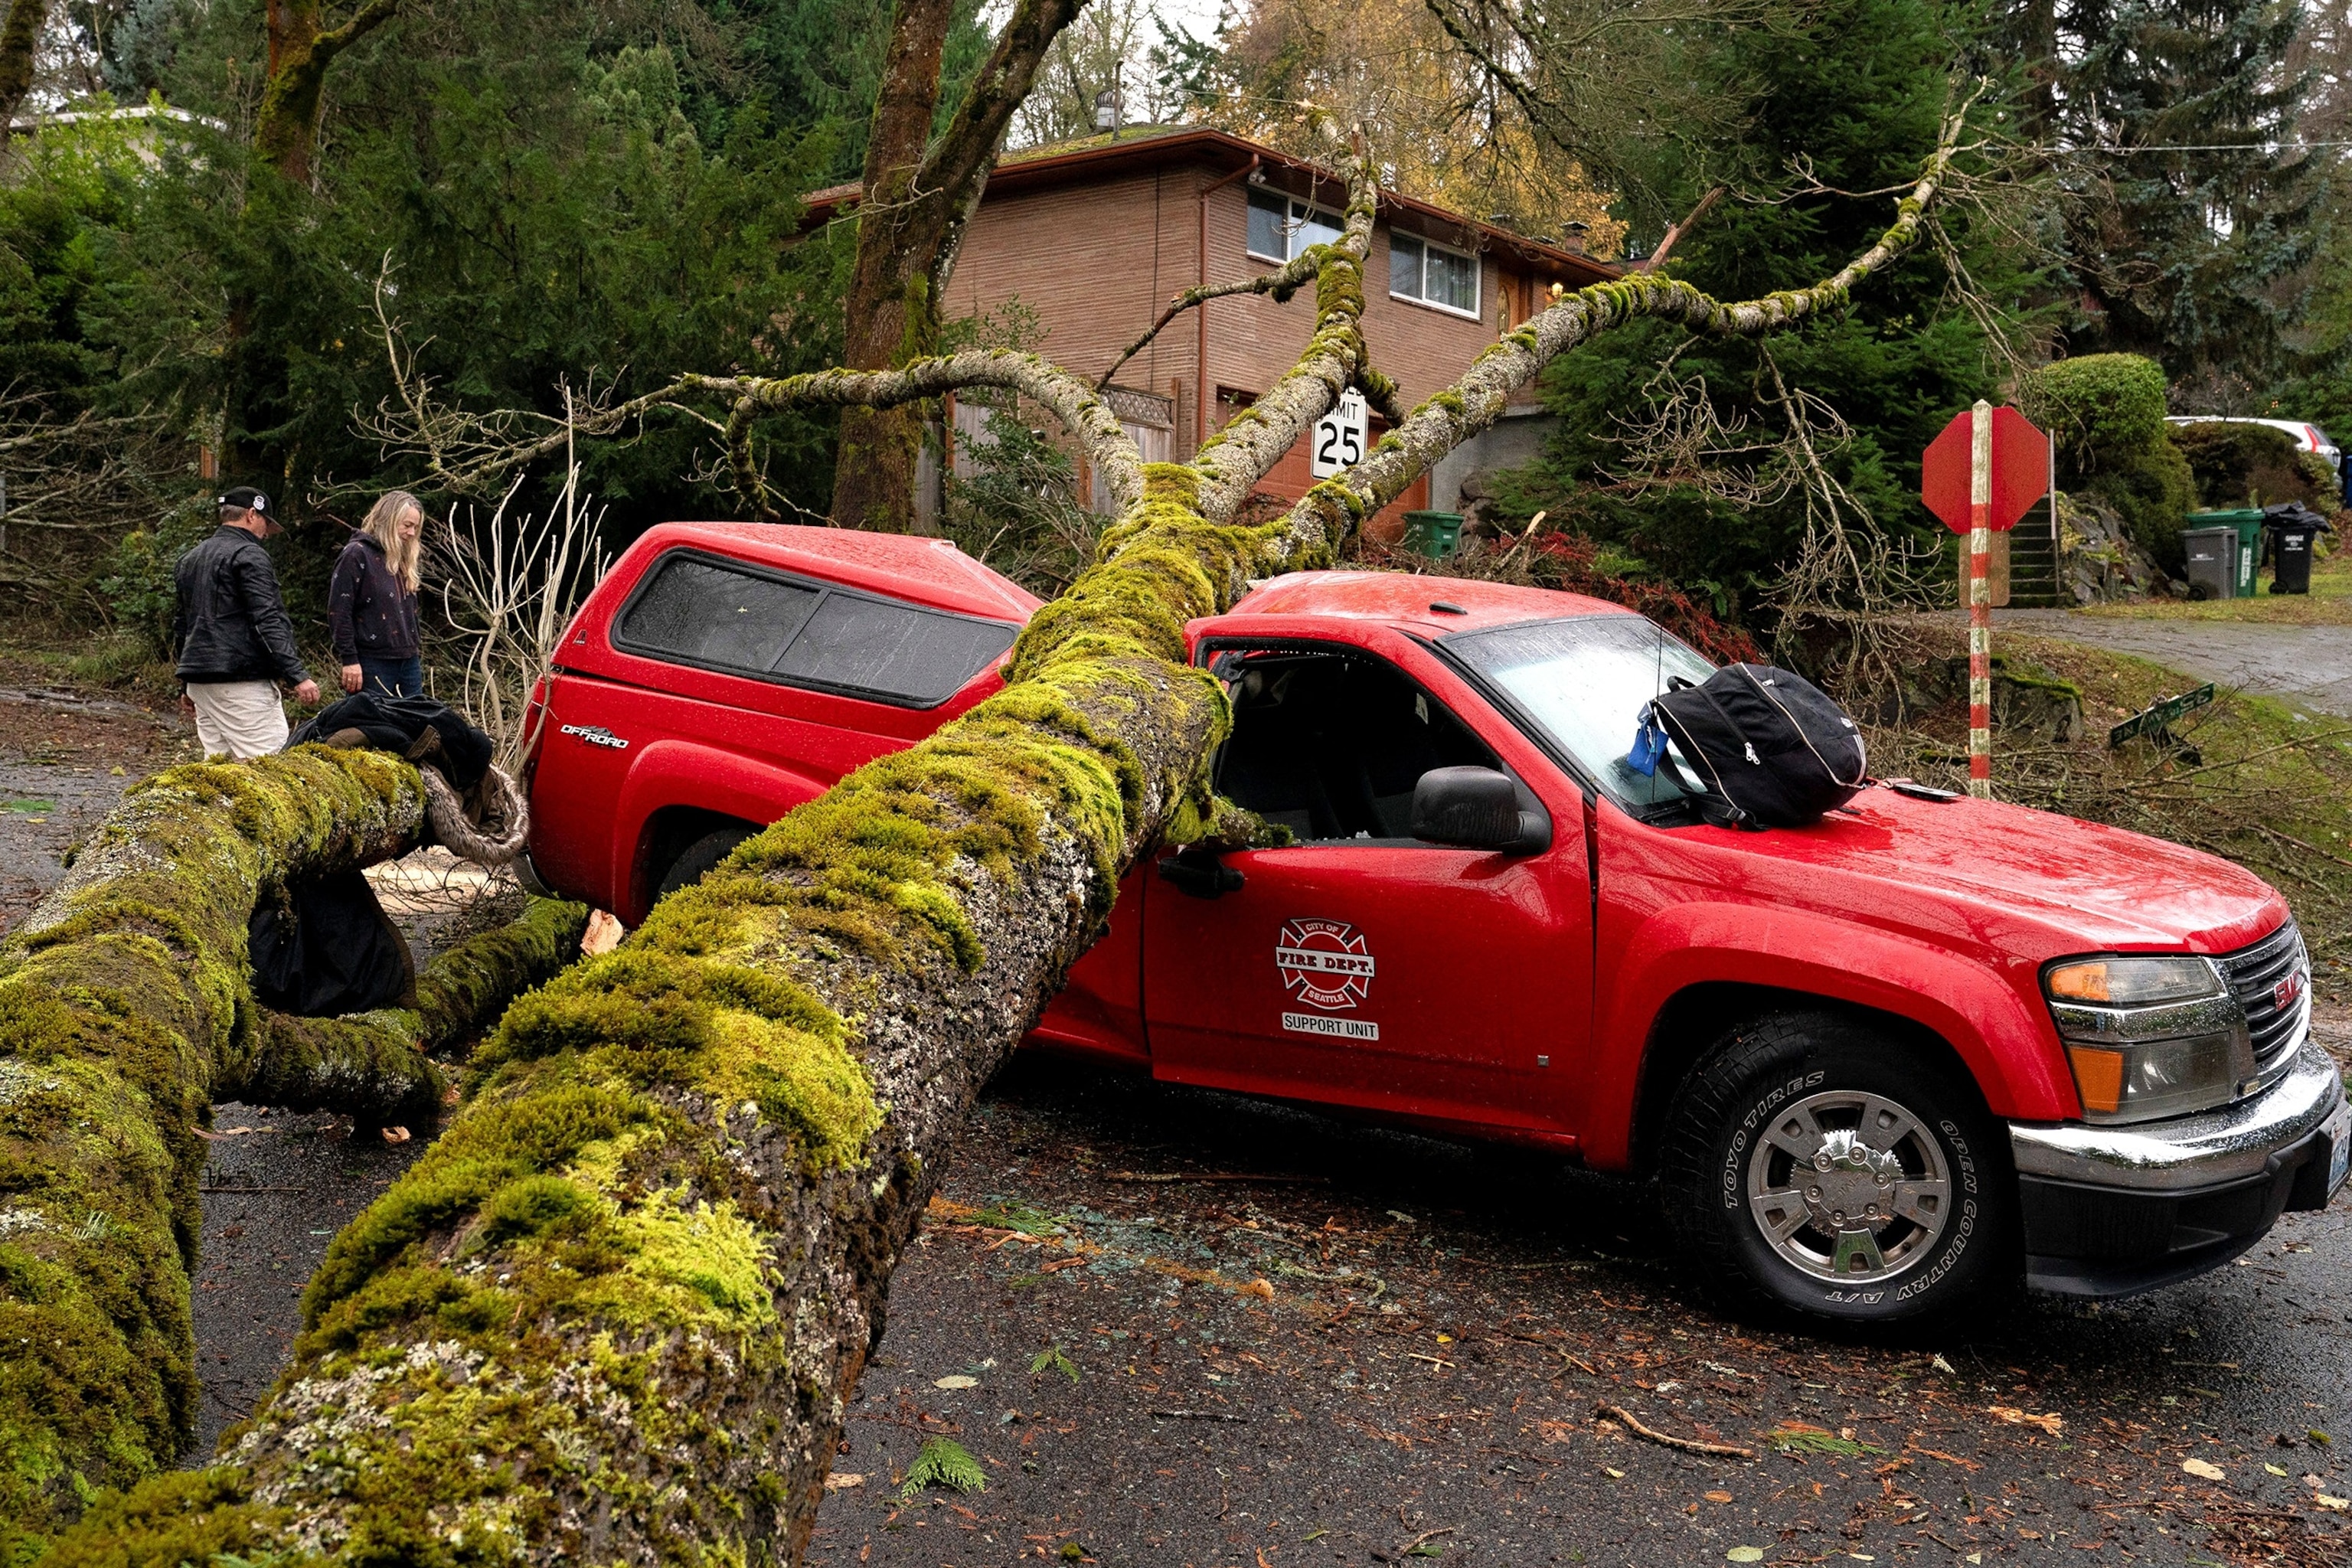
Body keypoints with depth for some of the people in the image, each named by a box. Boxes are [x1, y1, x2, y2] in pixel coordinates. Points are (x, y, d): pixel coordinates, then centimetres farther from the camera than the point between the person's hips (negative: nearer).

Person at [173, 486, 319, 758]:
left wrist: (187, 687, 33)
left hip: (199, 681, 9)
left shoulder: (189, 560, 21)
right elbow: (268, 622, -16)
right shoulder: (249, 556, -7)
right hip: (242, 684, -9)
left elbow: (181, 627, 27)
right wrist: (298, 676, -19)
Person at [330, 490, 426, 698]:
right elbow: (338, 612, -11)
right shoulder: (356, 555, -6)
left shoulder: (402, 559, 18)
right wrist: (349, 660, -15)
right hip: (373, 663, -8)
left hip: (409, 662, 8)